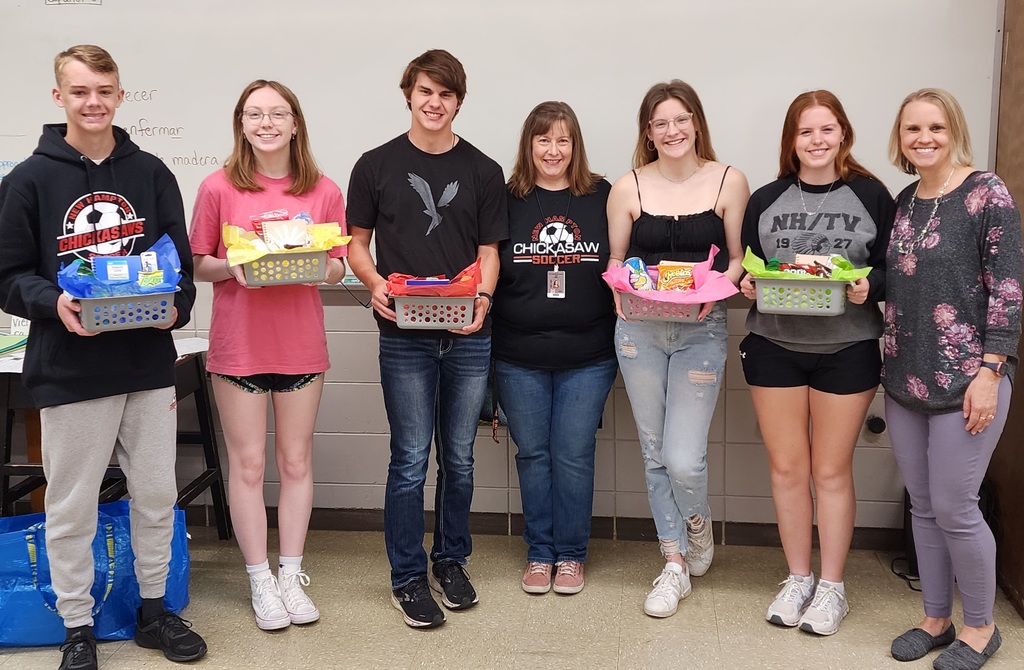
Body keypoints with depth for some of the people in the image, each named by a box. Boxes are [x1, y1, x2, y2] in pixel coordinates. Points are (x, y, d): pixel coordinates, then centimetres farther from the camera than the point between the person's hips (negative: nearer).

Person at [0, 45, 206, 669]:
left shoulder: (151, 173, 6)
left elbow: (180, 260, 9)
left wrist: (176, 305, -11)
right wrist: (54, 303, -21)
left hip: (149, 364, 3)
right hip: (69, 369, -2)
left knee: (157, 495, 13)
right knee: (72, 507, 7)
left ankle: (155, 609, 31)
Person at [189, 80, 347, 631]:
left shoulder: (323, 191, 1)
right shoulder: (219, 188, -3)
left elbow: (338, 269, 7)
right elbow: (198, 265, 2)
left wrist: (317, 264, -15)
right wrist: (231, 267, -18)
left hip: (301, 342, 2)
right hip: (238, 342, -1)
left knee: (296, 461, 10)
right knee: (248, 464, 5)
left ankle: (291, 575, 24)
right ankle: (260, 581, 19)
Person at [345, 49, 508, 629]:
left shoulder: (483, 171, 8)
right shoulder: (376, 166, 4)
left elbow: (489, 251, 7)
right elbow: (358, 244, 8)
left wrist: (482, 298, -13)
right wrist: (375, 284, -13)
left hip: (468, 336, 2)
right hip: (405, 336, -2)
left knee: (459, 457, 11)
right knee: (411, 460, 1)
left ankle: (452, 561, 28)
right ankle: (408, 577, 14)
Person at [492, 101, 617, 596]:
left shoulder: (603, 198, 3)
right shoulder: (507, 200, 4)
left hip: (588, 358, -1)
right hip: (519, 358, 1)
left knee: (574, 456, 4)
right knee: (533, 454, 10)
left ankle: (570, 554, 21)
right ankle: (539, 553, 24)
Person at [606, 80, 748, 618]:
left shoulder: (729, 182, 0)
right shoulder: (628, 188, 3)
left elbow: (739, 259, 4)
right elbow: (615, 261, 10)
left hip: (701, 330, -2)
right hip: (639, 330, 2)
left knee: (684, 460, -8)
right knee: (655, 454, 8)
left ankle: (698, 524, 28)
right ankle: (675, 564, 25)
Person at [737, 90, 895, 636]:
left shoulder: (871, 196, 1)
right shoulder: (765, 201, 6)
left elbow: (892, 269, 3)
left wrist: (870, 285, -17)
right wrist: (746, 284, -11)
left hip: (847, 349, -2)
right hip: (773, 345, 2)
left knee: (831, 470, 6)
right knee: (786, 467, 7)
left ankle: (832, 586, 20)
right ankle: (797, 579, 23)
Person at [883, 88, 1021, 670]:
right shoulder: (904, 201, 11)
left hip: (965, 379, -6)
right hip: (906, 379, 6)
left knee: (954, 508, -1)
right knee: (923, 507, 12)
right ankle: (936, 619, 28)